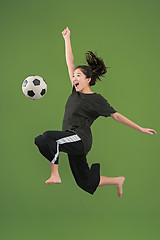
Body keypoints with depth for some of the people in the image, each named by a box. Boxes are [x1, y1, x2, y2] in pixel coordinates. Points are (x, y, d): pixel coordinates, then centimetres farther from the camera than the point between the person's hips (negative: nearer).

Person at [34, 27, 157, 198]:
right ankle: (117, 181, 28)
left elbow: (116, 116, -3)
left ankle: (55, 175, -20)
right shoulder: (76, 91, 14)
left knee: (46, 137, -29)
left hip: (80, 139, -7)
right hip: (72, 142, 7)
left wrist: (140, 129, -6)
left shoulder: (96, 99, -5)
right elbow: (70, 64, 15)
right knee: (86, 184, 12)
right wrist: (67, 39, 15)